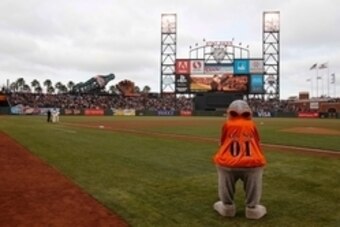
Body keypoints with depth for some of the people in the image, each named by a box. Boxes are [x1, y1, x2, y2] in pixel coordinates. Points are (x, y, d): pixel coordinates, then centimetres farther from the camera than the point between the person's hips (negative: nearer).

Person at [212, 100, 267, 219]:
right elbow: (257, 145, 17)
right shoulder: (251, 125, 11)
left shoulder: (227, 124, 9)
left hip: (228, 164, 0)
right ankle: (252, 208, 28)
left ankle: (227, 207, 32)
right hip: (251, 164, 1)